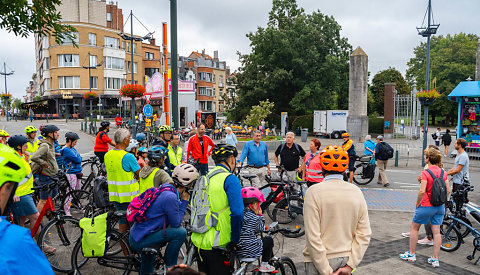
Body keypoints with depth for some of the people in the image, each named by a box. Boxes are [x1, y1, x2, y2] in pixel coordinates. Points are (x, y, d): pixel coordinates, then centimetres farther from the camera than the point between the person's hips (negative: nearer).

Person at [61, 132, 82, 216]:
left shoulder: (73, 148, 13)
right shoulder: (66, 150, -15)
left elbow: (80, 158, 12)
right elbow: (77, 160, -18)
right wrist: (78, 159, 2)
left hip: (77, 173, 9)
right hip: (71, 173, -9)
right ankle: (67, 211, 4)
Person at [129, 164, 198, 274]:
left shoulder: (164, 188, 4)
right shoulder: (171, 197, -25)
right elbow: (176, 224, -15)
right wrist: (184, 201, -9)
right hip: (140, 241, -10)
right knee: (180, 232, -18)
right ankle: (170, 267, 0)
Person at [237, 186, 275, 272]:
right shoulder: (254, 217, -17)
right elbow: (261, 229, -1)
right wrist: (260, 215, 5)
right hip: (249, 250, -7)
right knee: (269, 239, 13)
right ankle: (264, 265, 17)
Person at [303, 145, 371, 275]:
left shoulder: (314, 192, -15)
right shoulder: (357, 191, -2)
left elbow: (313, 237, -19)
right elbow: (364, 234, -4)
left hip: (320, 260, -4)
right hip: (346, 258, 4)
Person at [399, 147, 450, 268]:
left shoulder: (425, 173, -17)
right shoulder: (443, 172, 1)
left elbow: (422, 191, -21)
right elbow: (448, 190, 3)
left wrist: (417, 204, -8)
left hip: (426, 206, -6)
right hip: (440, 207, 6)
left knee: (414, 227, 13)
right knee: (436, 231, 11)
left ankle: (411, 254, 21)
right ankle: (435, 259, 17)